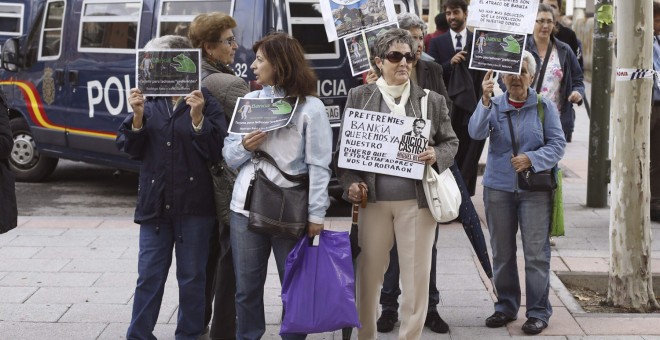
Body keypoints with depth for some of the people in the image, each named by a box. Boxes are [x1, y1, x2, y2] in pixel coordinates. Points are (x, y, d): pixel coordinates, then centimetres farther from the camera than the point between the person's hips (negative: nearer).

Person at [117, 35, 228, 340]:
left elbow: (215, 150, -8)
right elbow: (130, 147, 5)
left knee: (191, 278, 8)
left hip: (194, 205, -3)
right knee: (149, 276, 7)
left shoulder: (206, 101, -4)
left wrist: (198, 118, -21)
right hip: (155, 202, 3)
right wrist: (138, 116, -11)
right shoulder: (150, 101, 6)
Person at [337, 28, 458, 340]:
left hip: (417, 200, 0)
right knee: (368, 272, 8)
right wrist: (350, 182, -9)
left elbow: (451, 142, 12)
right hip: (373, 199, 0)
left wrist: (436, 155, -10)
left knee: (416, 274, 2)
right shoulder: (359, 97, 5)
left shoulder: (432, 100, 6)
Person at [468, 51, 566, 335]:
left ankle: (538, 311, 6)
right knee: (502, 252, 10)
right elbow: (476, 133, -14)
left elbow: (557, 144, -1)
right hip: (498, 187, 2)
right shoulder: (494, 105, 3)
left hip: (535, 188, -2)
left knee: (536, 252, -3)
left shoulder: (544, 107, 1)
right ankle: (506, 306, 23)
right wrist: (485, 100, -26)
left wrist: (531, 159, -16)